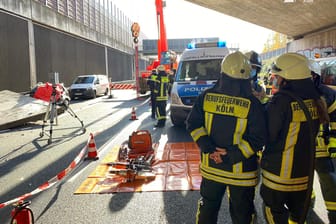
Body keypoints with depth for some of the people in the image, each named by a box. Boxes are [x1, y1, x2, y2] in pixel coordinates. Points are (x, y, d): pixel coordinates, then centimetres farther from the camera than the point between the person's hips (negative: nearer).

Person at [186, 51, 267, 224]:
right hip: (241, 171, -2)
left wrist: (208, 148, -9)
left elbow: (192, 124, -6)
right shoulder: (252, 104, -15)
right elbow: (258, 138, -16)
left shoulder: (206, 96, -8)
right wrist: (233, 155, -14)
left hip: (211, 167, 3)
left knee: (207, 209, 23)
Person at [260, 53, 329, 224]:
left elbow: (268, 136, -18)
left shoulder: (281, 101, -23)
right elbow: (313, 133, 10)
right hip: (305, 170, 6)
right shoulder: (315, 100, -2)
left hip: (279, 171, -6)